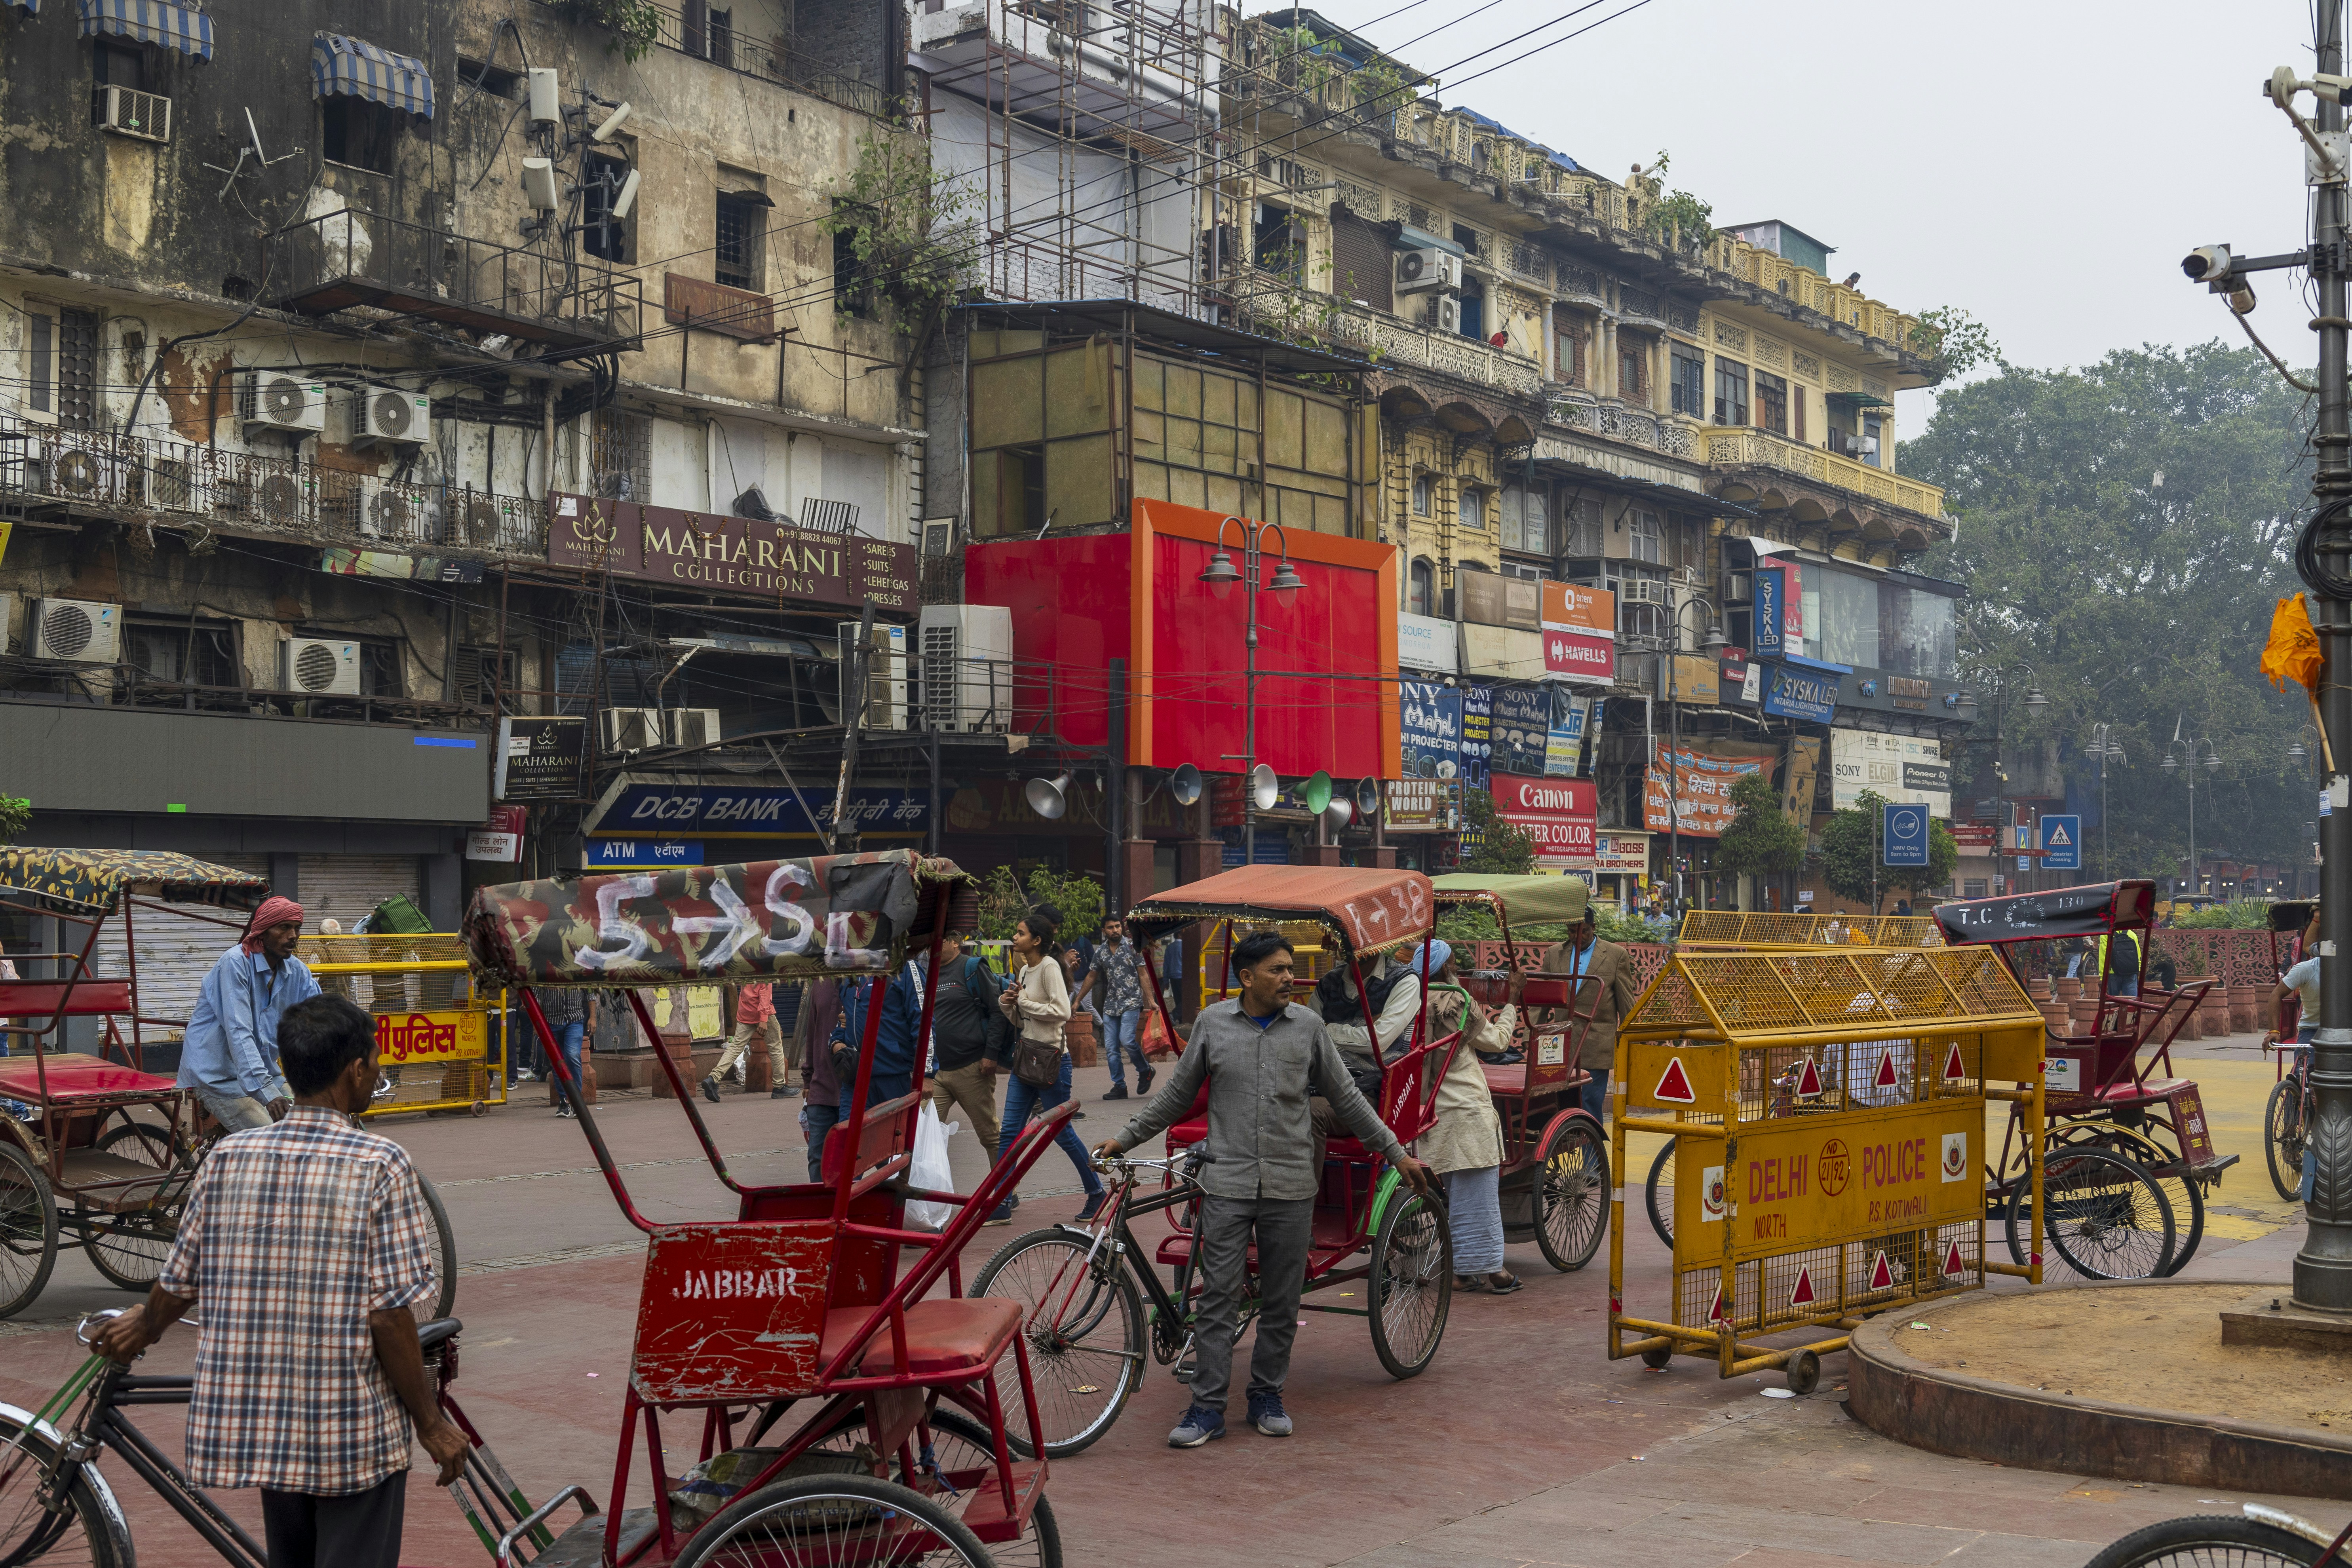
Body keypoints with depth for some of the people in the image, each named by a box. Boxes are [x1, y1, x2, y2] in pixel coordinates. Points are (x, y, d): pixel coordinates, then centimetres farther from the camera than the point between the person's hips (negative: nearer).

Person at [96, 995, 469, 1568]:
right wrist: (430, 1423, -5)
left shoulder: (228, 1158, -2)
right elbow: (391, 1316, -16)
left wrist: (144, 1328, 30)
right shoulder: (380, 1167, -14)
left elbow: (178, 1284, 7)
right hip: (357, 1433, -5)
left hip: (254, 1423, 5)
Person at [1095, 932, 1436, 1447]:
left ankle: (1267, 1395, 22)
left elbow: (1347, 1100, 10)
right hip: (1228, 1182, -1)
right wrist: (1124, 1139, 11)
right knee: (1218, 1297, -3)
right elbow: (1177, 1095, 12)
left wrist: (1397, 1154, 10)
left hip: (1291, 1186, 1)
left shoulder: (1308, 1027, 3)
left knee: (1281, 1301, 8)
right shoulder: (1212, 1023, 1)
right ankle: (1207, 1407, 3)